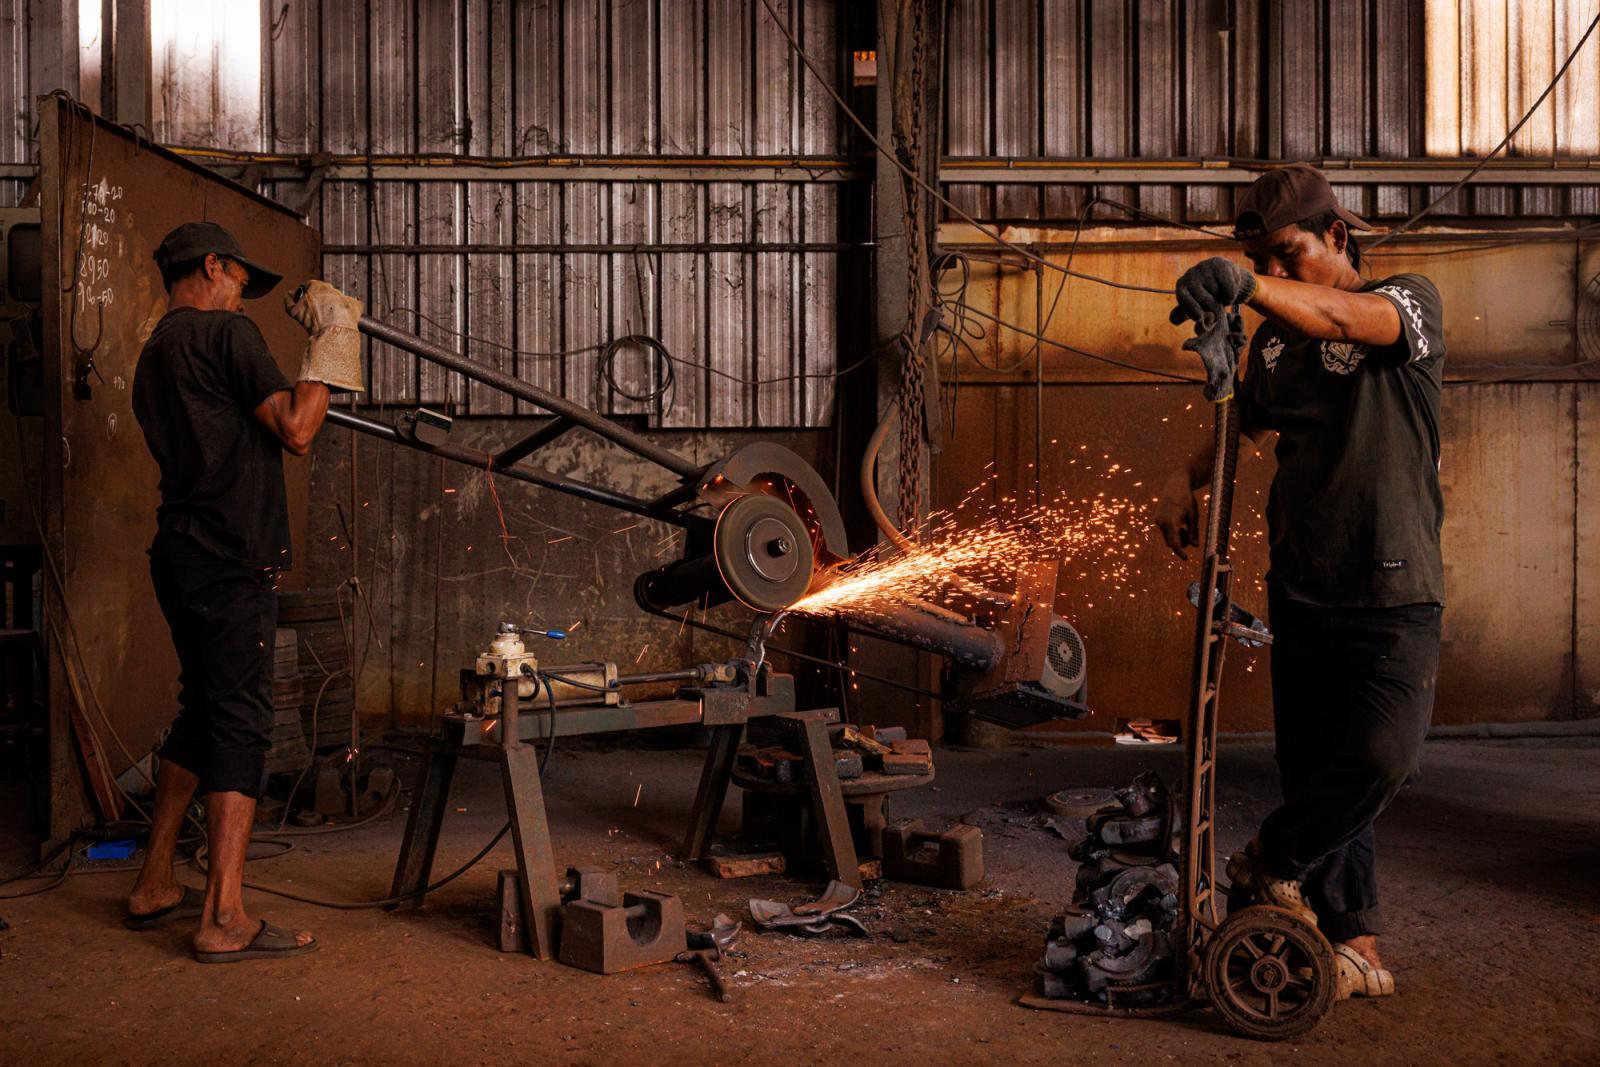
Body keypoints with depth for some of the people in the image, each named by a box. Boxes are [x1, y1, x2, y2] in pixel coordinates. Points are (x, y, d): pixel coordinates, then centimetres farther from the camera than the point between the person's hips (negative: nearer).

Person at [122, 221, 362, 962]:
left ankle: (155, 887, 24)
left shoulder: (155, 354, 21)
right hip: (230, 560, -10)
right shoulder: (224, 332, -7)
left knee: (202, 715, 17)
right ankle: (224, 919, -10)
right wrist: (333, 342, -4)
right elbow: (296, 430, -12)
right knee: (240, 722, -9)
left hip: (183, 555, 10)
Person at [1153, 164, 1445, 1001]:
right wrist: (1186, 477, 7)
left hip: (1392, 589, -5)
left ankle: (1274, 860, 6)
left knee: (1381, 752, -19)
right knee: (1314, 768, 4)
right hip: (1301, 588, 5)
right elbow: (1241, 426, 29)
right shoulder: (1274, 341, 15)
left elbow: (1349, 318, -27)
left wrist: (1250, 286, -44)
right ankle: (1353, 944, 14)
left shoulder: (1410, 301, -3)